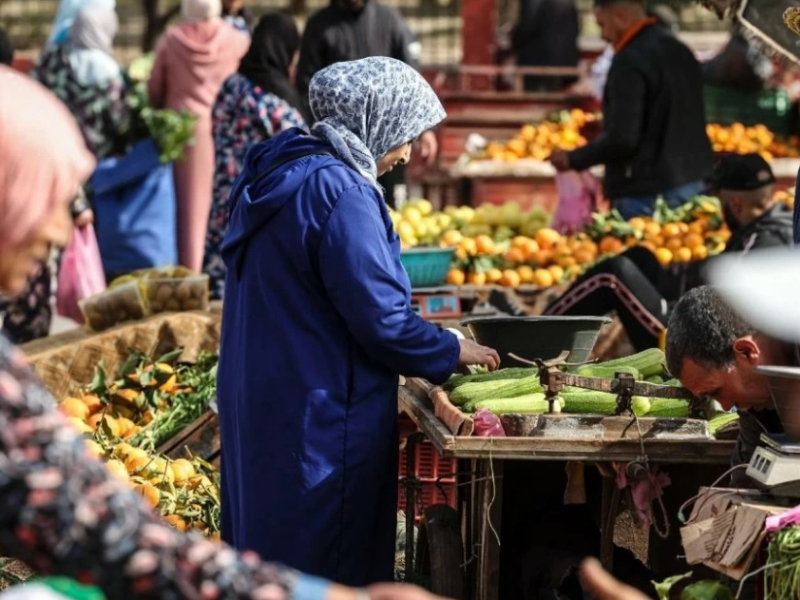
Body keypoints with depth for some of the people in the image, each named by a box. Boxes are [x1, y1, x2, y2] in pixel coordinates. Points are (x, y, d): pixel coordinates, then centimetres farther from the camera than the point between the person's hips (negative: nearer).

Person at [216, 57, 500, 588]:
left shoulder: (280, 169, 9)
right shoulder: (340, 192, -20)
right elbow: (382, 319, -20)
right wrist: (451, 352, -3)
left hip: (260, 402, 10)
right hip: (318, 419, -10)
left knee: (269, 542, 18)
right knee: (330, 563, 1)